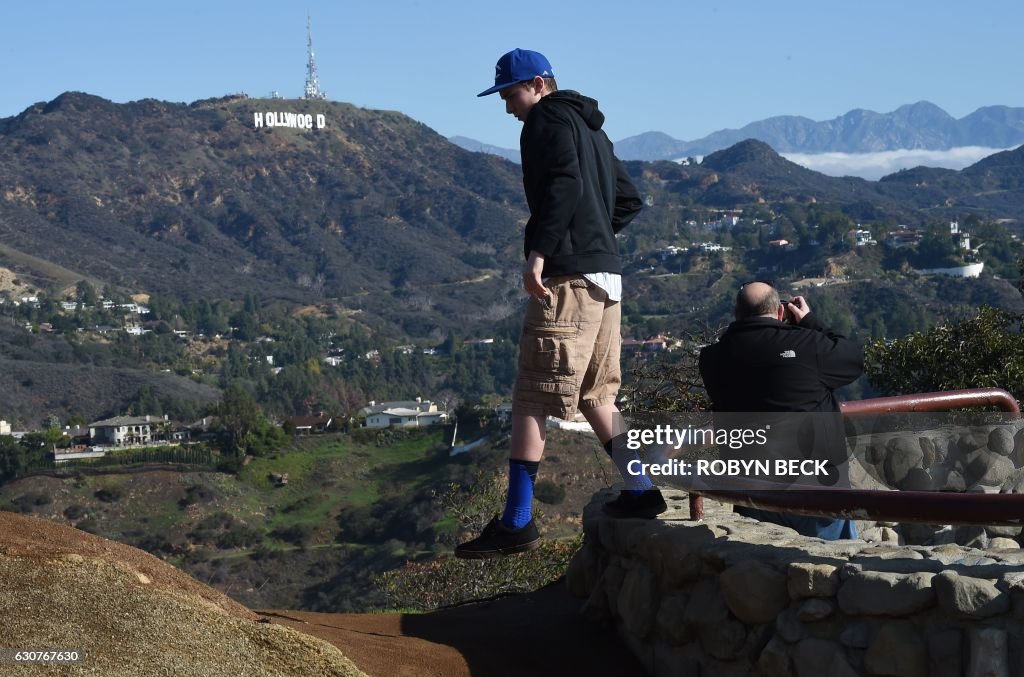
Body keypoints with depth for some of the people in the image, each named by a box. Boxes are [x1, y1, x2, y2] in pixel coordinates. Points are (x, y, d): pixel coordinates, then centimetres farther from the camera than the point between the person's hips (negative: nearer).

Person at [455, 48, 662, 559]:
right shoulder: (590, 129, 24)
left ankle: (517, 522, -8)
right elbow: (628, 199, 28)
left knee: (531, 398, -8)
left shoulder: (550, 121, -4)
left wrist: (540, 250, -26)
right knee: (593, 393, 19)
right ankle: (639, 490, 19)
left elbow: (564, 183, -22)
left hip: (569, 275, -10)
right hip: (606, 274, 10)